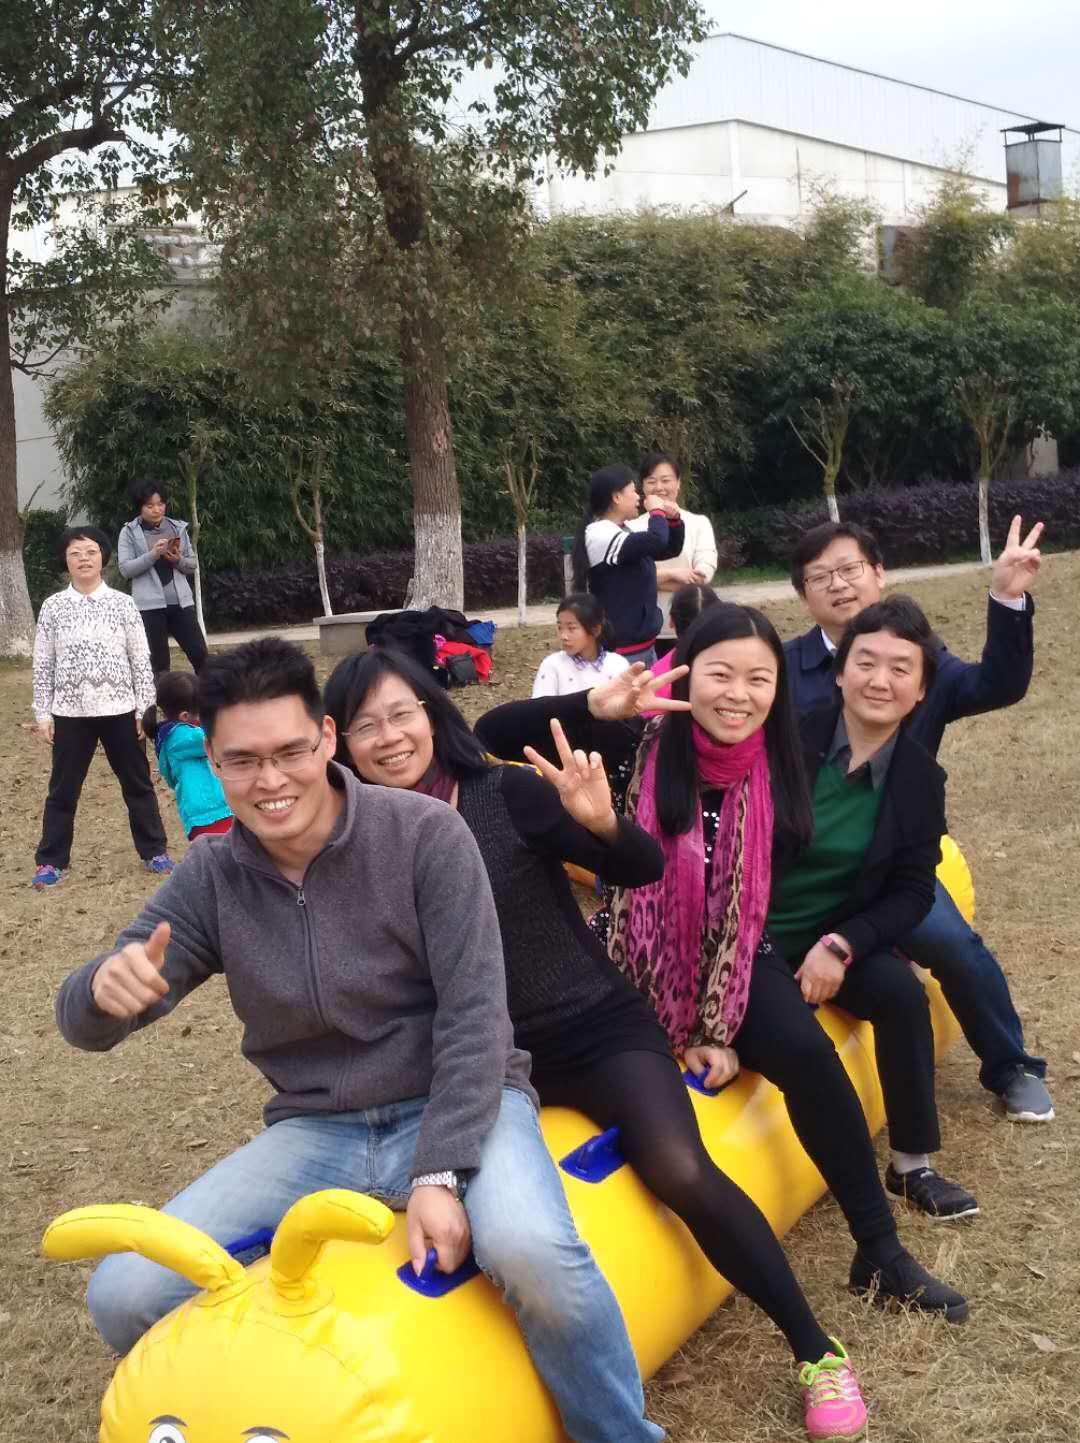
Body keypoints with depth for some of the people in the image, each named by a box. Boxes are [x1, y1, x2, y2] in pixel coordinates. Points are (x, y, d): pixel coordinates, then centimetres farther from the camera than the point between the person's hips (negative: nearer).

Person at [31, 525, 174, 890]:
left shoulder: (122, 603, -1)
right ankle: (51, 861, 17)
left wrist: (144, 708, -2)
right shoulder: (53, 606, 0)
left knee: (137, 784, 10)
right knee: (62, 789, 7)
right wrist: (43, 714, -1)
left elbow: (141, 660, 1)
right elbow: (43, 665, 3)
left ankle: (155, 851, 23)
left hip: (119, 710, 0)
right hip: (70, 713, 0)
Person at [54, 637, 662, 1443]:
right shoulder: (212, 879, -2)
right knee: (125, 1298, -13)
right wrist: (107, 989, -28)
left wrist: (440, 1173, -21)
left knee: (532, 1251, -36)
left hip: (459, 1105, -4)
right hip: (317, 1130, 4)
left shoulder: (425, 836, -12)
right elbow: (84, 1024, -3)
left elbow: (474, 1014, -13)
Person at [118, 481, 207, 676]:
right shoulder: (129, 532, 2)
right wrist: (152, 555, -19)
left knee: (200, 655, -1)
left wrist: (178, 559, -9)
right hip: (149, 604, -3)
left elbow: (193, 566, 12)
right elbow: (125, 569, -7)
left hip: (180, 601, 3)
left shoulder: (178, 528, 9)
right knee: (158, 663, 2)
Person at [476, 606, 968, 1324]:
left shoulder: (776, 773, -5)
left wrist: (727, 1028, -5)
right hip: (636, 966, -1)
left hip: (734, 965, 1)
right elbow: (492, 734, -18)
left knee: (807, 1052, -24)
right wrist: (594, 706, -33)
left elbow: (758, 905, 0)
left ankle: (880, 1250, -11)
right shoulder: (636, 747, -14)